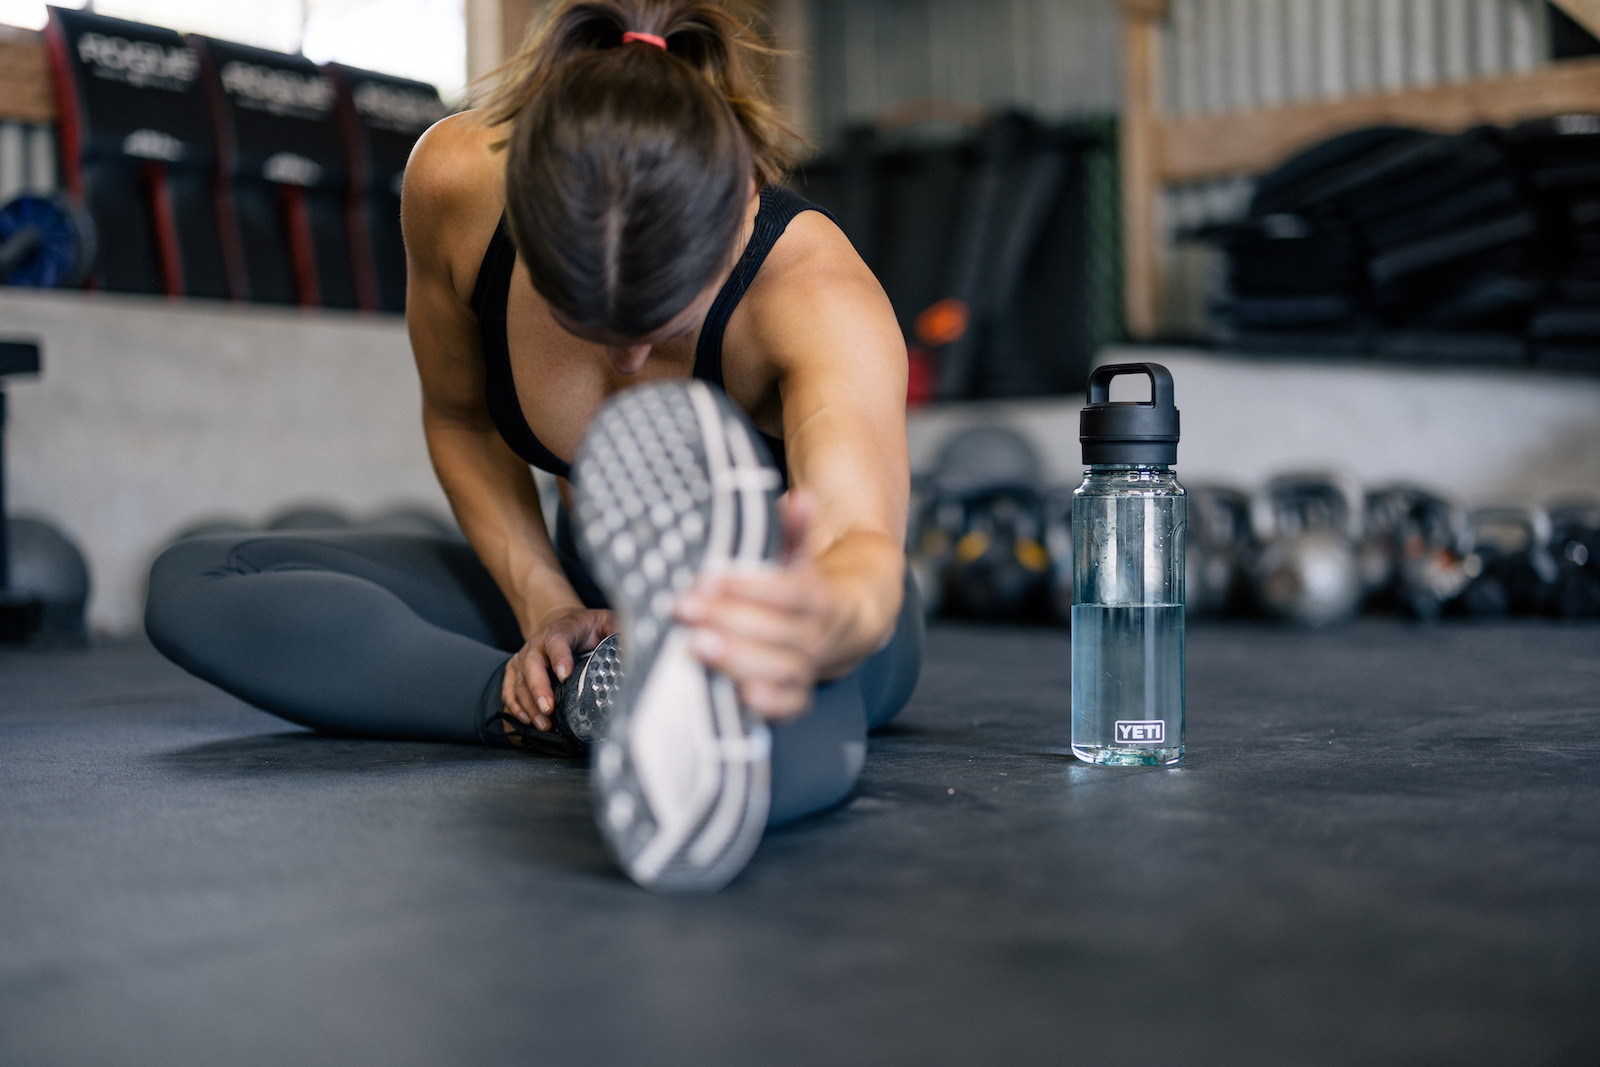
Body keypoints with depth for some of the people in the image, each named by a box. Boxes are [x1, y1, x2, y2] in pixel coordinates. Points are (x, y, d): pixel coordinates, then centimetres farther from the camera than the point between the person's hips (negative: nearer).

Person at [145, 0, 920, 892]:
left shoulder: (815, 288, -34)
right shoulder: (457, 183, -23)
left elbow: (865, 548, -53)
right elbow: (460, 421, -4)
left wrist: (823, 624, -77)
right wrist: (544, 604, -18)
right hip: (598, 598, 4)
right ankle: (589, 693, -31)